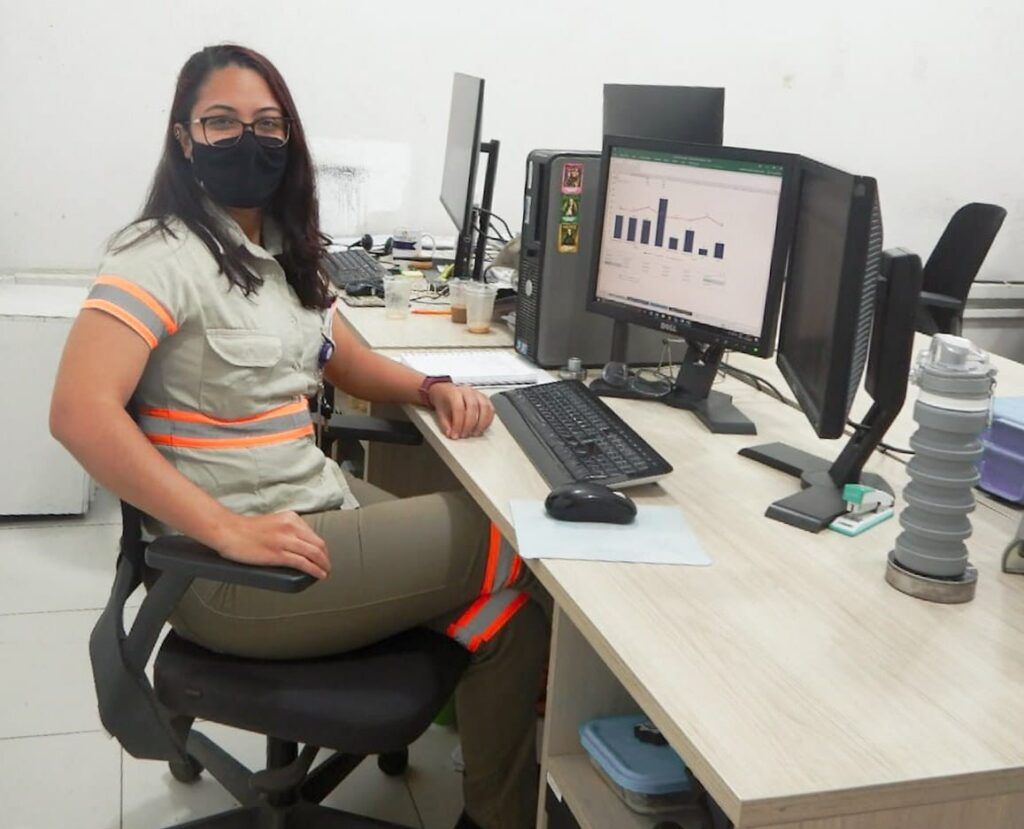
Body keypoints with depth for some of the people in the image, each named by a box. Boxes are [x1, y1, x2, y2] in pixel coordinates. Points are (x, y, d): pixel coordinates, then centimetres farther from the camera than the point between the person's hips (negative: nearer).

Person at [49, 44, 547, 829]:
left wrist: (433, 389, 2)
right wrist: (229, 530, -32)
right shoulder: (163, 255, -16)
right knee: (515, 554, -7)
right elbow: (80, 413, -27)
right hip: (229, 575, -8)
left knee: (508, 597, -3)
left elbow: (346, 360, 22)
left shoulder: (283, 248, 10)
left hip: (320, 500, 8)